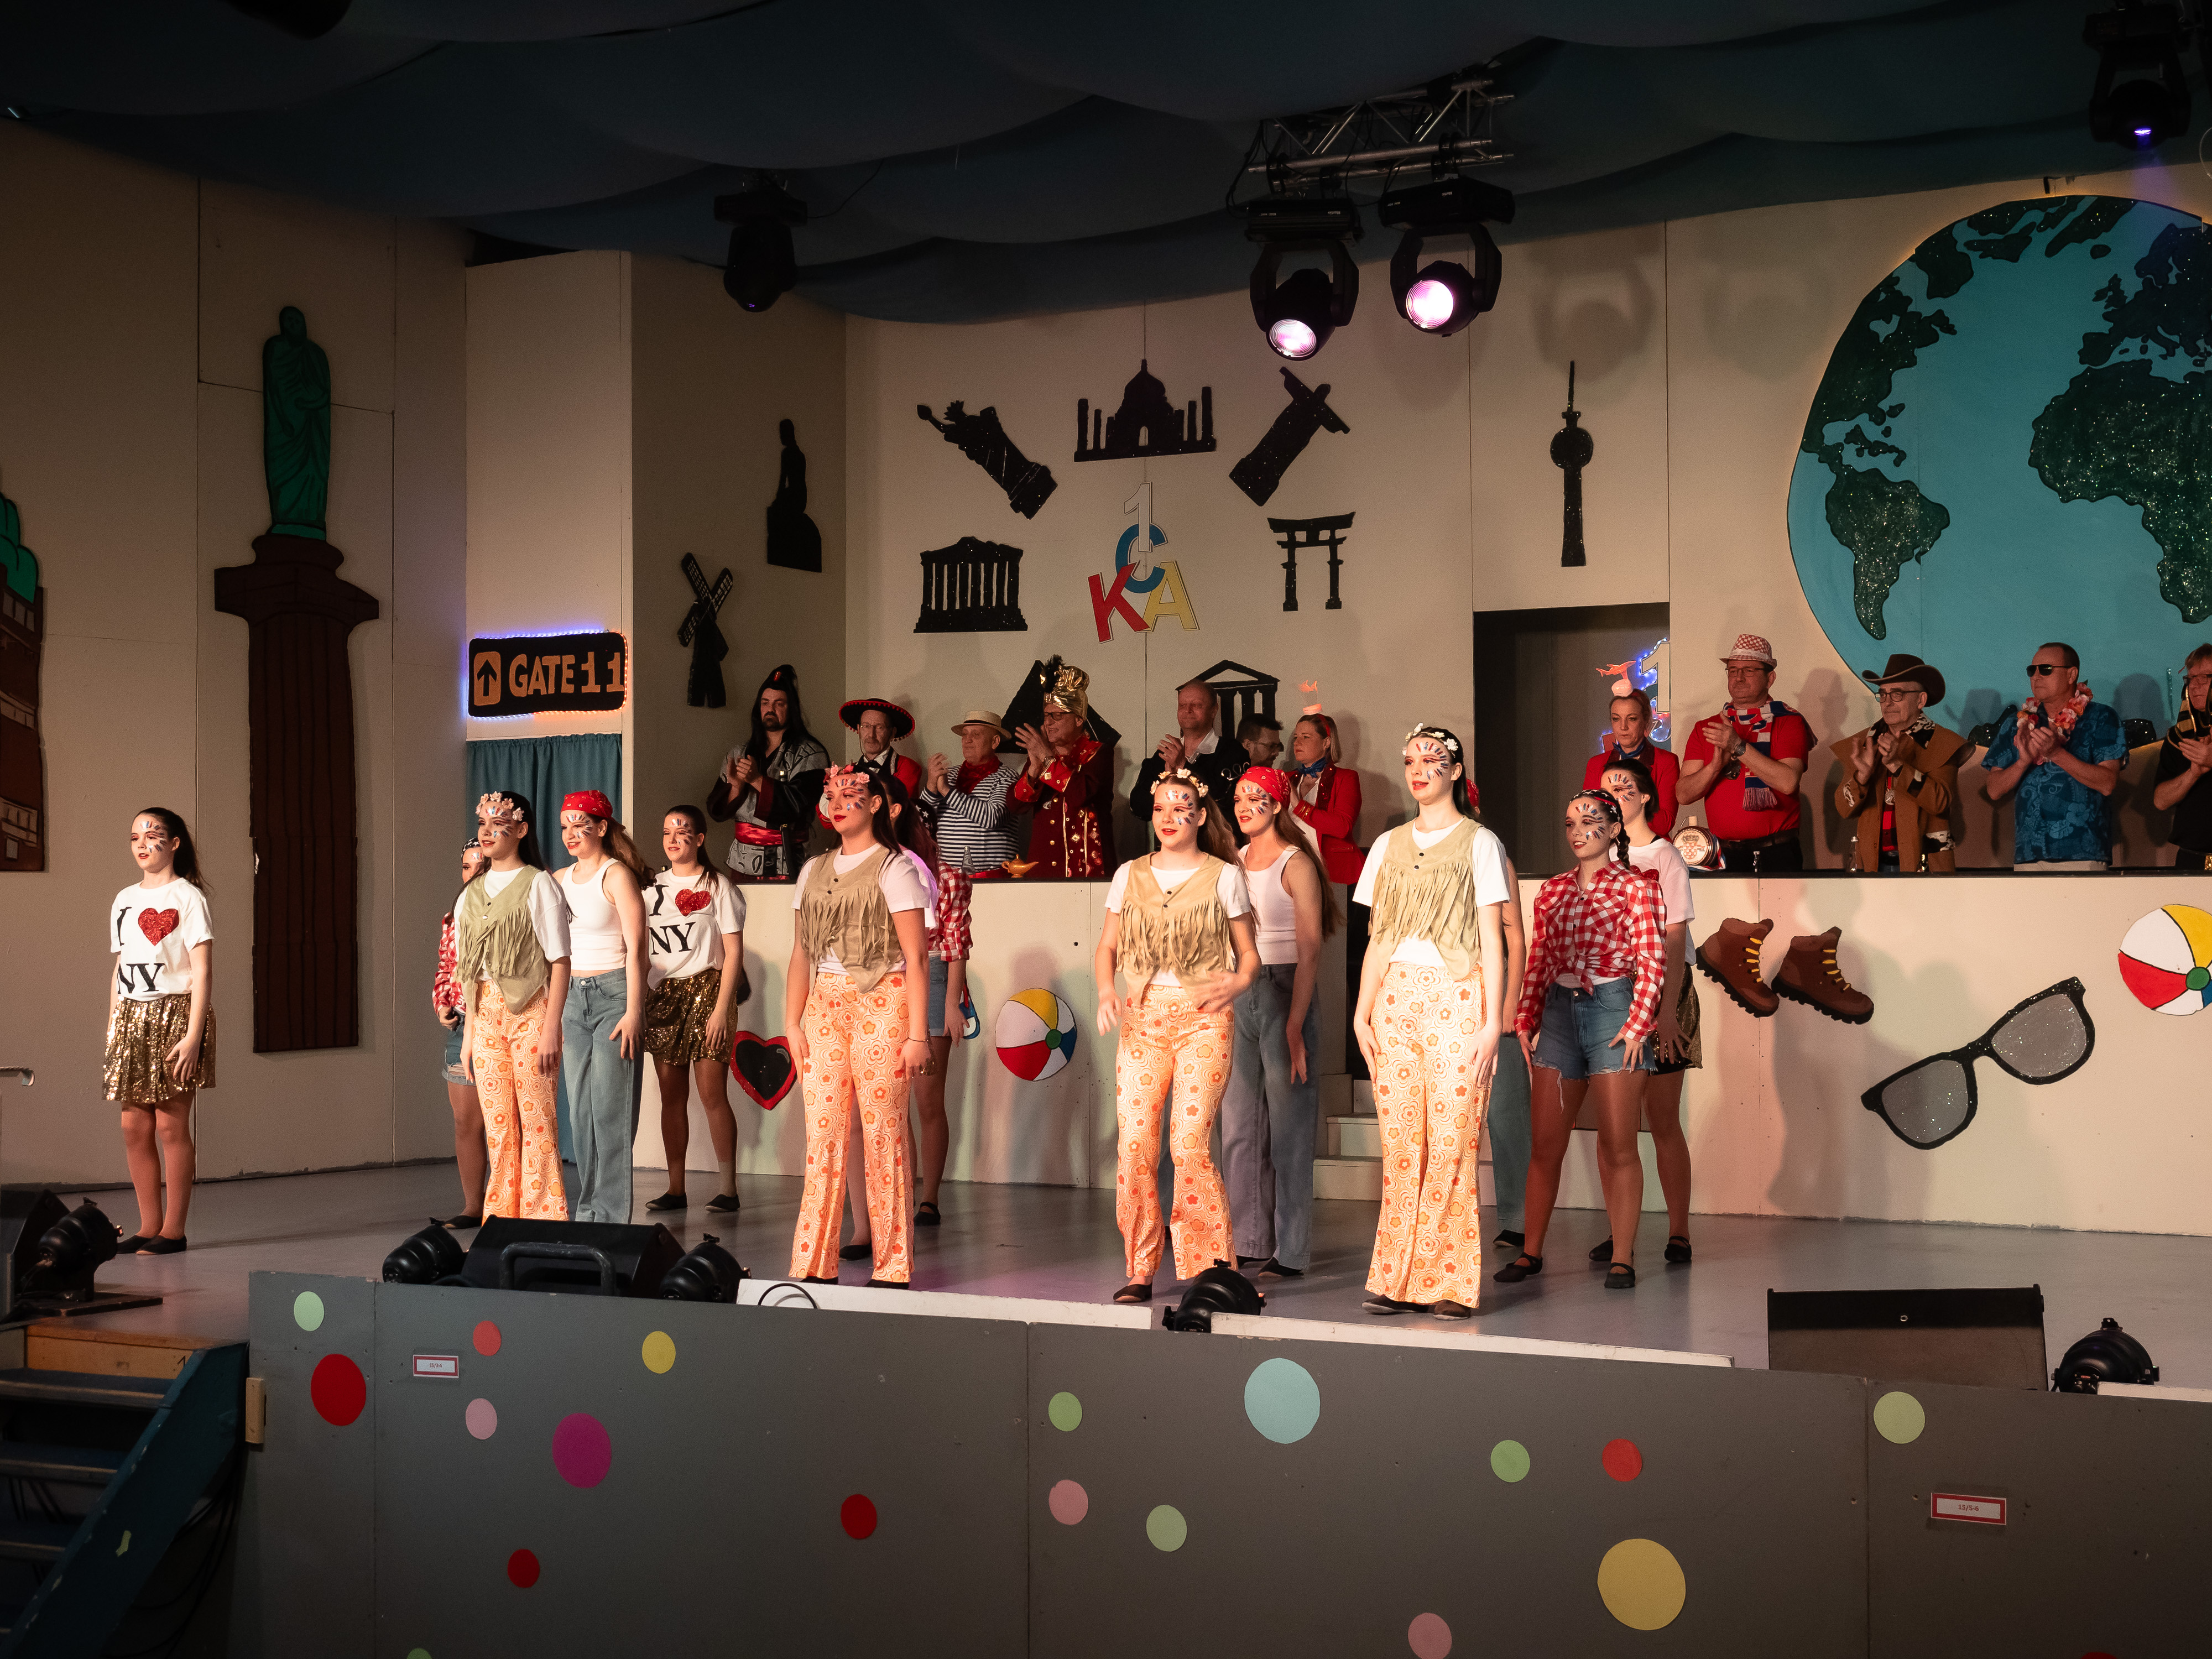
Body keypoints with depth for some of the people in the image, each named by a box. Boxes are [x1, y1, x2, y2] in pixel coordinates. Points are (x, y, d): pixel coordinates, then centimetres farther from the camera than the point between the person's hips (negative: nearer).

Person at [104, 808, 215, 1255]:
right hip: (131, 1019, 6)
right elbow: (119, 970, 18)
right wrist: (112, 1030, 12)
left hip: (174, 1016, -6)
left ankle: (174, 1229, 1)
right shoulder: (124, 900, 15)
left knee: (171, 1124, -5)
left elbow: (202, 971, -9)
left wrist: (193, 1035, -17)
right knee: (135, 1125, 3)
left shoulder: (187, 897, -4)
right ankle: (149, 1227, 11)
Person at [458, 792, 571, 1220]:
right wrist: (469, 1032, 11)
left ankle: (543, 1221, -2)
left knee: (537, 1122, -6)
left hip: (530, 1011, -5)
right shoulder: (472, 894, 15)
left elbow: (559, 961, -7)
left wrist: (551, 1028, -14)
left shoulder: (539, 885, -2)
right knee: (497, 1124, 5)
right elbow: (468, 970, 17)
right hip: (486, 1014, 5)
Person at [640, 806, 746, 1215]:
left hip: (705, 990, -5)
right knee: (671, 1095, 4)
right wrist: (638, 1001, 6)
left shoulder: (718, 886, -1)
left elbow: (734, 953, -5)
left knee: (712, 1094, -8)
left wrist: (722, 1009, -12)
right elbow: (644, 951, 16)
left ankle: (729, 1188, -3)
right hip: (662, 995, 5)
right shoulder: (654, 887, 13)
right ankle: (675, 1188, 10)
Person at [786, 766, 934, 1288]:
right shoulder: (815, 870, 16)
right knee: (823, 1132, 1)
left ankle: (893, 1267, 2)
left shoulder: (894, 868, -1)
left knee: (882, 1132, -4)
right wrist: (792, 1022, 8)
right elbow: (802, 952, 17)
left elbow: (915, 956, -6)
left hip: (880, 1003, -5)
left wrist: (917, 1033, -11)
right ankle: (813, 1265, 5)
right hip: (824, 1005, 5)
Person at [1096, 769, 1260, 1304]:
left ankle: (1210, 1267, 1)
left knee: (1190, 1145, -12)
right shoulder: (1130, 876, 12)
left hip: (1203, 1018, -3)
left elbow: (1249, 953, 8)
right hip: (1142, 1018, 3)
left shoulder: (1224, 877, 5)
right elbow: (1107, 947, 16)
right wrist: (1106, 991, -3)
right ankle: (1140, 1271, 8)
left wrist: (1238, 982, -14)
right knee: (1135, 1145, -4)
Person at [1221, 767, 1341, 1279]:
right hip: (1238, 996, 7)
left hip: (1284, 992, -6)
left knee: (1287, 1127, -3)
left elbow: (1310, 949, -11)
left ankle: (1291, 1251, 1)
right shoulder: (1236, 863, 13)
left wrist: (1294, 1023, -17)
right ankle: (1249, 1241, 14)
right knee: (1238, 1125, 6)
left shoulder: (1296, 863, -7)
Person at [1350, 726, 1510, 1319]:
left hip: (1457, 998, -4)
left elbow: (1493, 941, 0)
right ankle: (1398, 1281, 3)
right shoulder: (1389, 846, 16)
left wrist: (1493, 1021, -7)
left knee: (1452, 1143, -7)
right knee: (1400, 1142, 0)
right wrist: (1362, 1012, 6)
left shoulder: (1479, 843, 4)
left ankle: (1451, 1284, -2)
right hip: (1397, 998, 4)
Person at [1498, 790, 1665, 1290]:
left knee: (1617, 1147, -2)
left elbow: (1651, 962, -6)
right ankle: (1531, 1251, 14)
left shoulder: (1634, 887, -1)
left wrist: (1637, 1024, -13)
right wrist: (1524, 1022, 6)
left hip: (1612, 1011, -4)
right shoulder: (1552, 891, 13)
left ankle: (1622, 1257, 4)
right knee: (1544, 1145, 6)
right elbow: (1538, 962, 14)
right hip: (1559, 1014, 5)